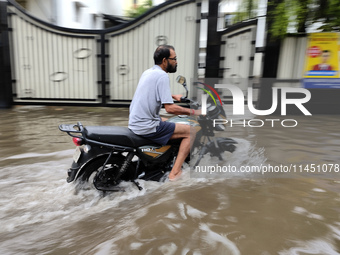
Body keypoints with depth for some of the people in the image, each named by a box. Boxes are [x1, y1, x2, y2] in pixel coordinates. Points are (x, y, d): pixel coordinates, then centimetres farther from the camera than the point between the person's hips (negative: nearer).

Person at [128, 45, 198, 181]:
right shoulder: (162, 75, -15)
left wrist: (173, 96, 31)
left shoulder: (148, 72, 13)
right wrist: (193, 112, -11)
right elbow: (170, 108, -22)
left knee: (166, 121, 34)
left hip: (134, 122, 10)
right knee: (190, 132, -4)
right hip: (146, 127, -10)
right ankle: (175, 173, -7)